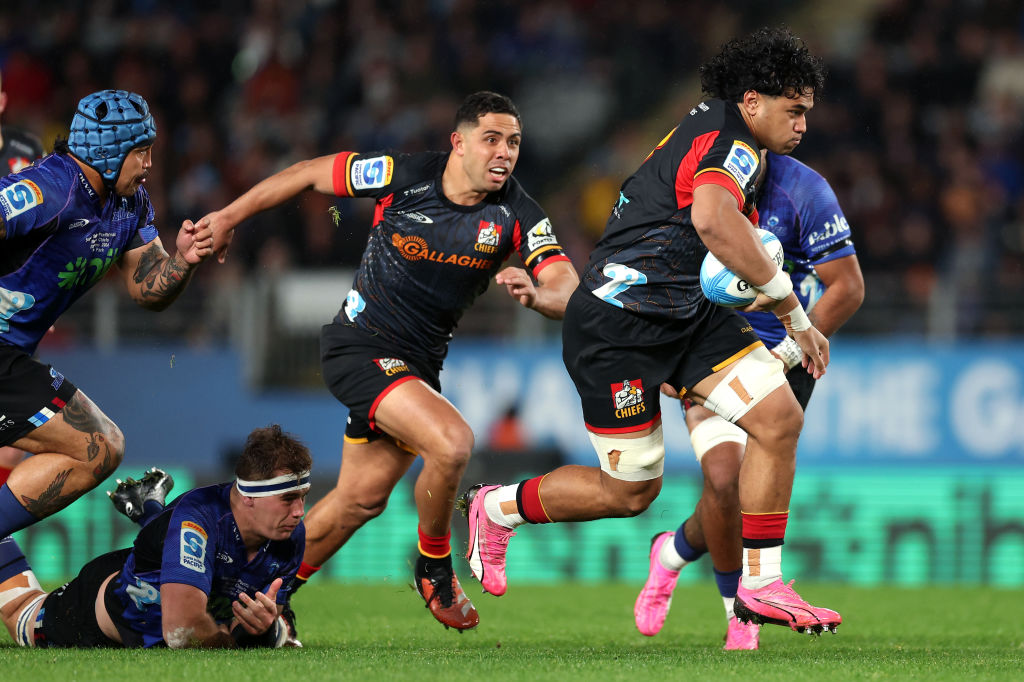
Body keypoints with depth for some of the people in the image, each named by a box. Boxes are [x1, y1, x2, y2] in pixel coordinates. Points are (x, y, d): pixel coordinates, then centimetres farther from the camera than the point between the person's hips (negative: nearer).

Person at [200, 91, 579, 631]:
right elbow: (311, 174, -2)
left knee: (362, 497, 15)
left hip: (418, 362, 6)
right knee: (451, 441, -27)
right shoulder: (402, 176, -17)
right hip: (361, 344, -6)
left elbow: (569, 291, -19)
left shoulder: (518, 215, -10)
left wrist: (535, 293, -43)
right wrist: (229, 217, 4)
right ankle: (434, 568, -2)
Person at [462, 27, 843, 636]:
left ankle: (760, 585, -1)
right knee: (630, 491, -1)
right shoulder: (731, 141, -18)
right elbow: (712, 220, -40)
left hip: (685, 313, 10)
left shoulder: (709, 129, 15)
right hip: (617, 326, -10)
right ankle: (496, 508, 24)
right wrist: (787, 302, -31)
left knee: (780, 417, -6)